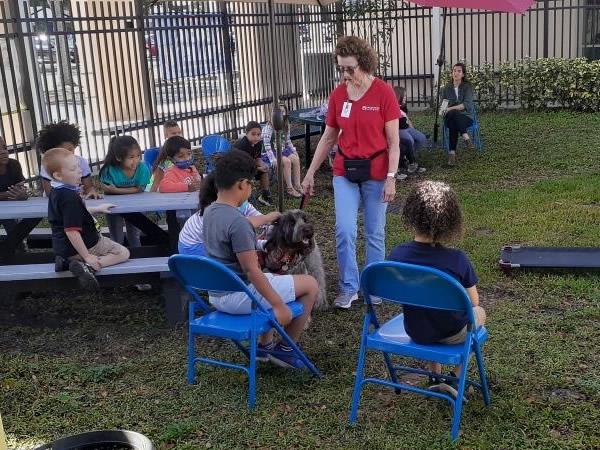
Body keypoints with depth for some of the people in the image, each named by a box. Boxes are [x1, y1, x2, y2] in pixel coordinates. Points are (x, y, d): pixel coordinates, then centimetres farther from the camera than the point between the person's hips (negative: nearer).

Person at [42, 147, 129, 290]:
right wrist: (87, 256, -25)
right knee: (123, 253, 3)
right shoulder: (70, 198, -26)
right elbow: (71, 231, -30)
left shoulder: (56, 192, 5)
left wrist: (97, 209, 23)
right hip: (87, 245, -9)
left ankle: (68, 262, 8)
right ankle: (87, 266, -17)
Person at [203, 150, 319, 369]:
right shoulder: (237, 222, -25)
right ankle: (286, 349, 14)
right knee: (310, 284, 2)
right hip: (238, 297, -10)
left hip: (216, 295, 10)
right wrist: (279, 306, -20)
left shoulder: (209, 212, 4)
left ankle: (265, 345, 33)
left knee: (273, 278, 35)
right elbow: (252, 271, -26)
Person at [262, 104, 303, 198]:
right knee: (286, 161, -29)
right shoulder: (269, 126, -14)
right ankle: (289, 188, -21)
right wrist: (273, 159, -25)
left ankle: (297, 185, -13)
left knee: (296, 158, -18)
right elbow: (267, 144, -19)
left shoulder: (285, 126, 7)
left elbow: (288, 141, 18)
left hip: (282, 150, 6)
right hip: (271, 152, -6)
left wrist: (293, 150, 4)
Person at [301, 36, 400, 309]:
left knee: (374, 233, 9)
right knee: (344, 232, -3)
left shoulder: (383, 92, -11)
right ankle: (349, 287, 12)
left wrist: (391, 178, -14)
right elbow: (328, 137, 9)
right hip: (345, 172, 3)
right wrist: (310, 172, 9)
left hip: (375, 173, -3)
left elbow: (393, 141, -9)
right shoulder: (338, 95, 1)